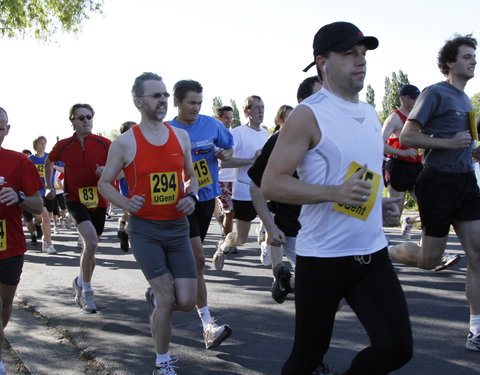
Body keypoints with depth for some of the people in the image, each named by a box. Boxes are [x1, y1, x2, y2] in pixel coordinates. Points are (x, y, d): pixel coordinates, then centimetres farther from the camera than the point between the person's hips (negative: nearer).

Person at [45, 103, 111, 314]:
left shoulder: (104, 144, -6)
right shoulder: (63, 146, -2)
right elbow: (49, 162, 19)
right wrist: (48, 187, 13)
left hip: (99, 201, 2)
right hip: (75, 200, -2)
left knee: (91, 246, 13)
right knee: (91, 242, -22)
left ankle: (80, 283, 40)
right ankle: (86, 292, -9)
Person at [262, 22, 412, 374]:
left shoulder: (370, 113, 11)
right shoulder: (308, 115, -11)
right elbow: (272, 183, -16)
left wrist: (379, 203, 7)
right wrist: (335, 193, -26)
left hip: (372, 253, 6)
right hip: (322, 257, -6)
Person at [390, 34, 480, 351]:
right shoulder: (435, 93, -8)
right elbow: (406, 137, -14)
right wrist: (449, 143, -20)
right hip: (439, 182, -7)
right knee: (429, 261, 1)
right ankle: (386, 253, 30)